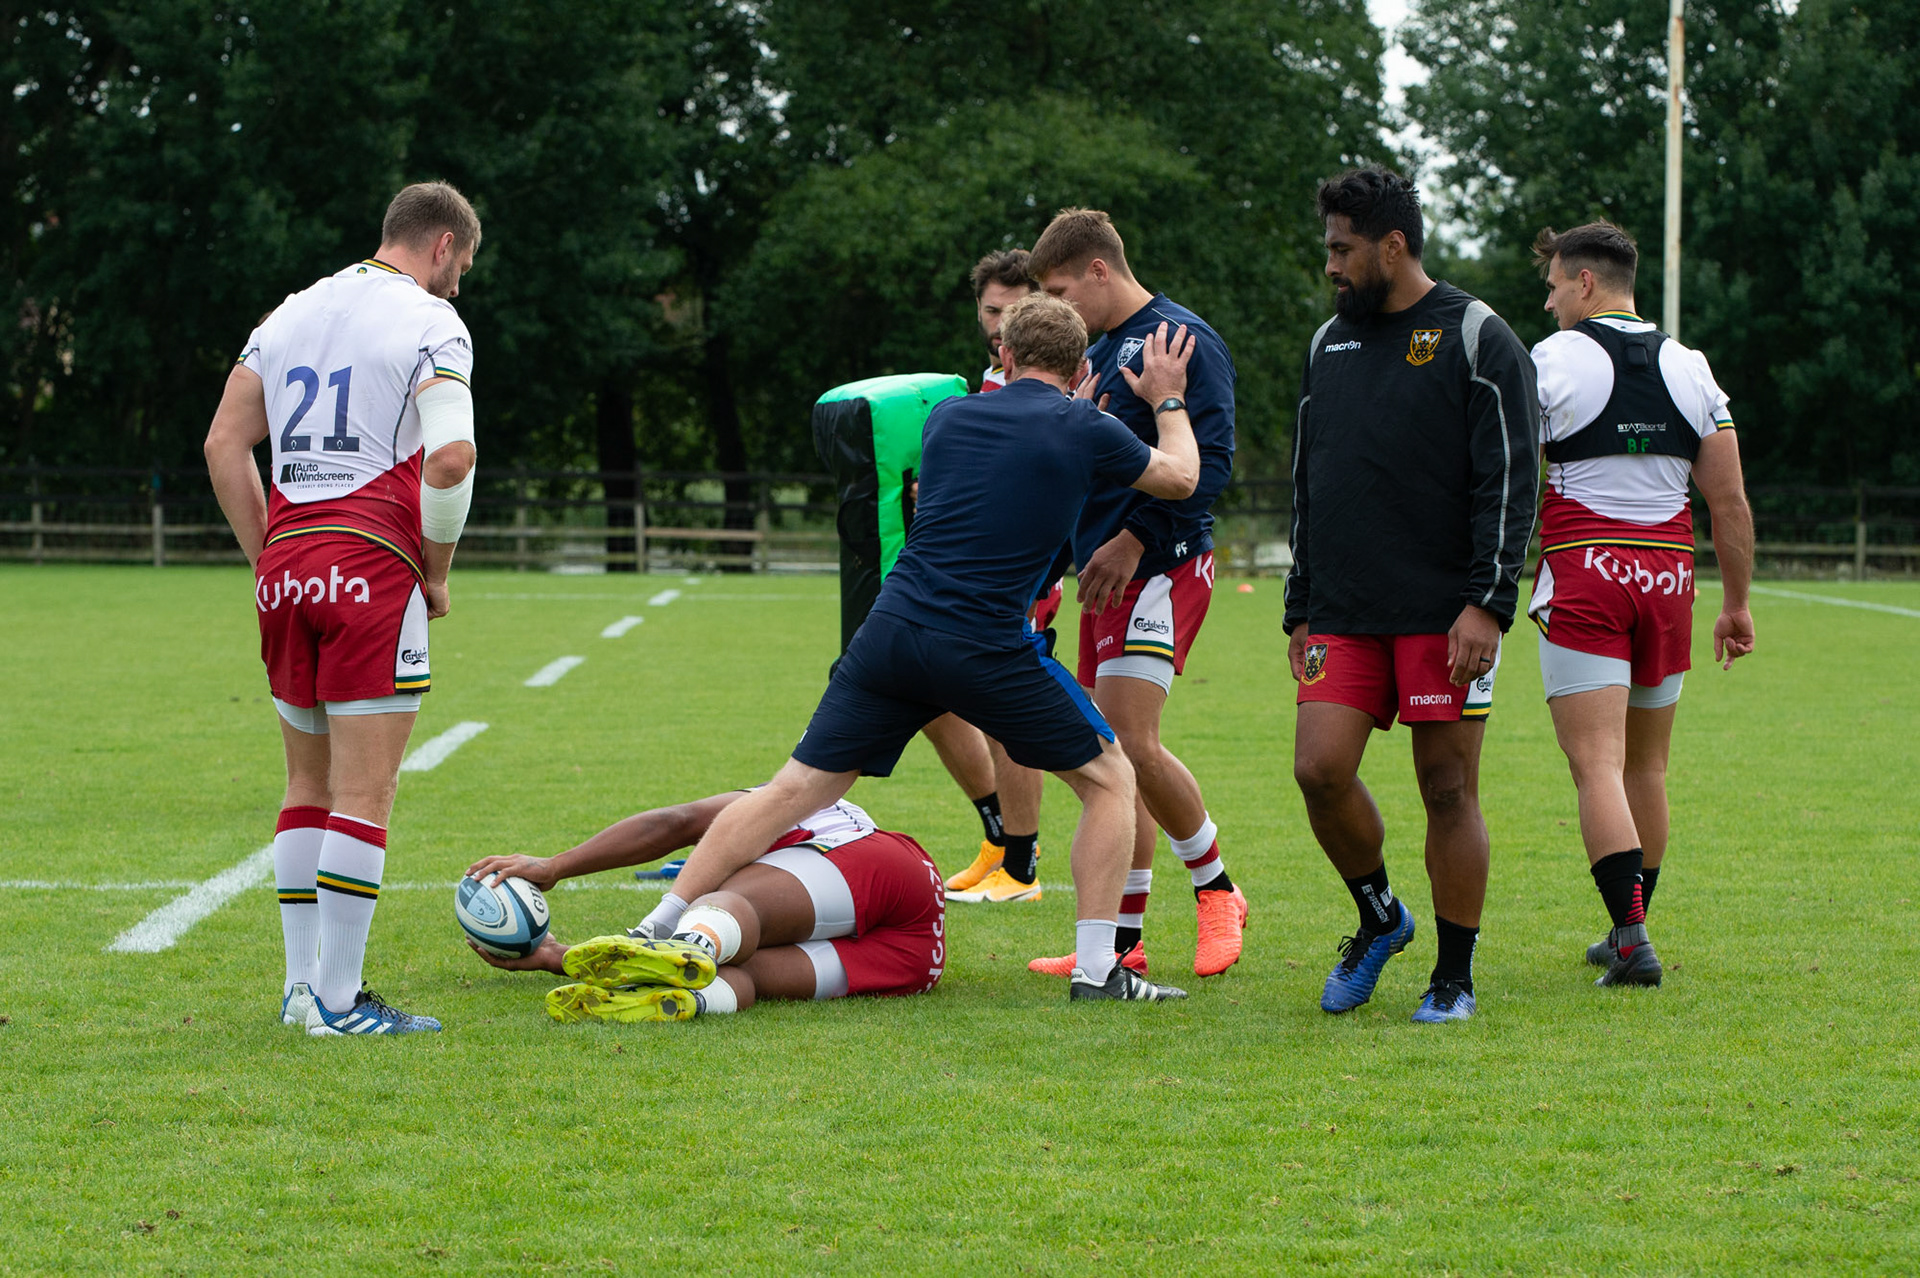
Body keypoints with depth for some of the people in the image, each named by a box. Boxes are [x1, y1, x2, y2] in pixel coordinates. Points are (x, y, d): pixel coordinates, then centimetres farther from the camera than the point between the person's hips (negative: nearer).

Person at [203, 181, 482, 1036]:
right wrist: (436, 572, -4)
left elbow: (225, 443, 13)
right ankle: (336, 998, -7)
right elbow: (450, 457, -17)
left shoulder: (291, 314, 17)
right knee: (363, 794, -4)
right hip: (372, 563, -6)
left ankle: (300, 984, 16)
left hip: (286, 565, 7)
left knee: (309, 783, 16)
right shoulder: (430, 323, -3)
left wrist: (266, 558, 15)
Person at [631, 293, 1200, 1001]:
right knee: (1110, 781, 14)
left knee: (793, 791, 9)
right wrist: (1169, 397, 36)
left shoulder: (948, 415, 14)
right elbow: (1180, 475, 18)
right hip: (987, 651, -4)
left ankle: (658, 930, 5)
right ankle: (1096, 969, 6)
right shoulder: (1083, 430, 1)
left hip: (891, 632, 4)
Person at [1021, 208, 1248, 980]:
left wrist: (1134, 539, -20)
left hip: (1164, 568, -9)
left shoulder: (1181, 340, -9)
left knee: (1131, 743, -17)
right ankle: (1122, 939, 11)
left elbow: (1208, 462, -17)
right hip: (1105, 575, 9)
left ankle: (1217, 893, 2)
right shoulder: (1094, 356, 19)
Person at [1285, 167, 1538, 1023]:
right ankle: (1378, 916, 16)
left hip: (1446, 614, -5)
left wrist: (1487, 603, -16)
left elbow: (1509, 480, -8)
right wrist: (1301, 612, 18)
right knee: (1320, 768, -8)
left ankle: (1454, 976, 9)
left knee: (1448, 788, -2)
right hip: (1343, 613, 5)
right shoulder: (1329, 343, 16)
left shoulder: (1475, 337, -2)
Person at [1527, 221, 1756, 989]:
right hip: (1667, 579, 5)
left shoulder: (1549, 361, -4)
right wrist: (1737, 603, 15)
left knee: (1599, 766, -9)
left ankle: (1632, 935, -22)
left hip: (1582, 579, -5)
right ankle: (1626, 935, 25)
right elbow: (1729, 501, 8)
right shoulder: (1689, 369, 9)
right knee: (1646, 765, 16)